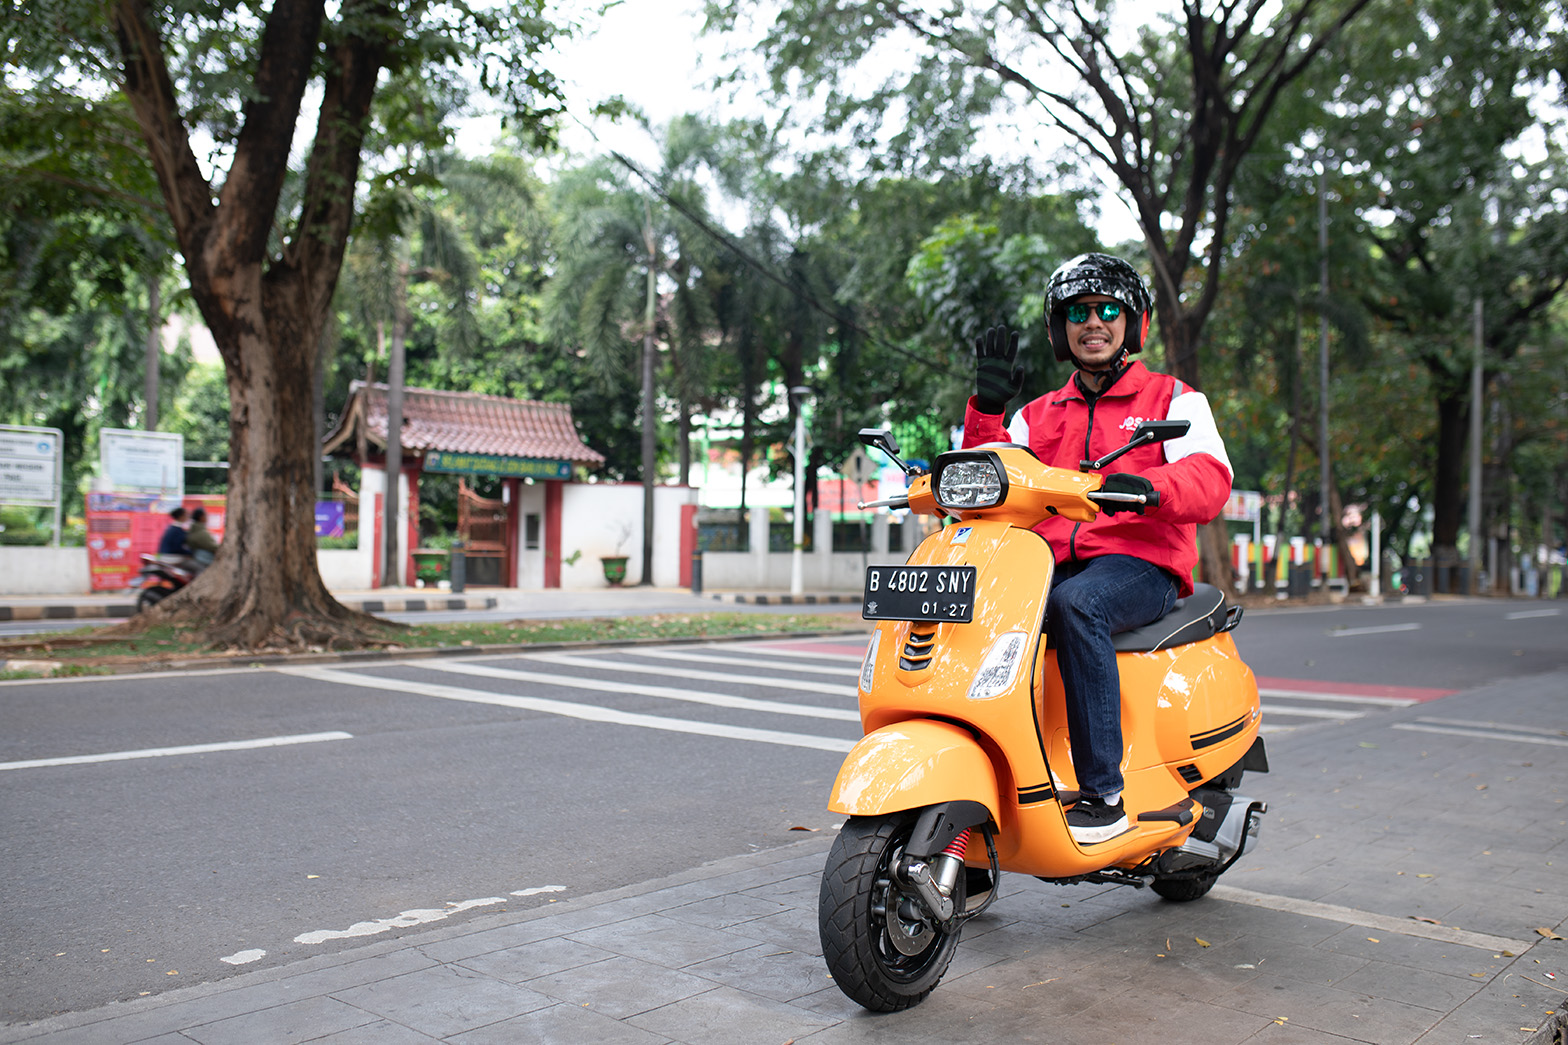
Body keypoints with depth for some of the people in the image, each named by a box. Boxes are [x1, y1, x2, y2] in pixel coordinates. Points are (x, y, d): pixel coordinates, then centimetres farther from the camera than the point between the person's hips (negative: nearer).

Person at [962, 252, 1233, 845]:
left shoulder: (1173, 398, 12)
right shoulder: (1039, 415, 24)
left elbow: (1210, 479, -7)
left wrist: (1149, 487, -29)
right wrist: (987, 407, -1)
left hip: (1139, 563, -4)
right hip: (1053, 565, 4)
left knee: (1075, 604, -38)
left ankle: (1103, 793, -34)